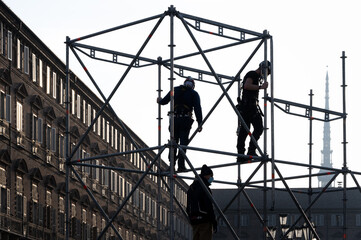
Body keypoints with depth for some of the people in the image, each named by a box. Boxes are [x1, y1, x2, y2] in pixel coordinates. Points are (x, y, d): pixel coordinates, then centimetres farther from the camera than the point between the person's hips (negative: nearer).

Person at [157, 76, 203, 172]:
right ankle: (181, 166, -8)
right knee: (183, 142, -2)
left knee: (174, 140, 16)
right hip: (185, 120, -2)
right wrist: (199, 123, -7)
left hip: (174, 119, 2)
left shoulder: (175, 90, 12)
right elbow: (198, 108, -4)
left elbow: (164, 101, 16)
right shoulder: (194, 93, 5)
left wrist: (159, 101, 39)